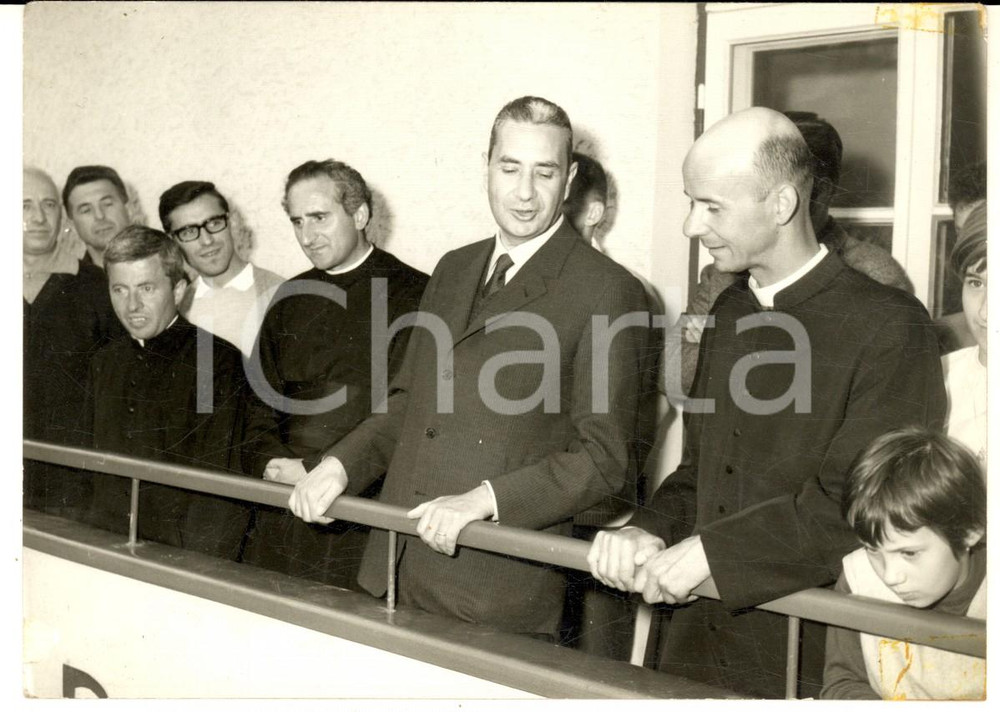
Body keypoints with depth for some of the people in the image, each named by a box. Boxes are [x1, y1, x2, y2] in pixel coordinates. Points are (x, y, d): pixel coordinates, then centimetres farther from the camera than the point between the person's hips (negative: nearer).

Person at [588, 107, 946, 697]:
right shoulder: (730, 312, 11)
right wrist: (651, 532, -4)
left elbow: (849, 502, -19)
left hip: (809, 656, -6)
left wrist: (711, 551, -18)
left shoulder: (890, 326, -13)